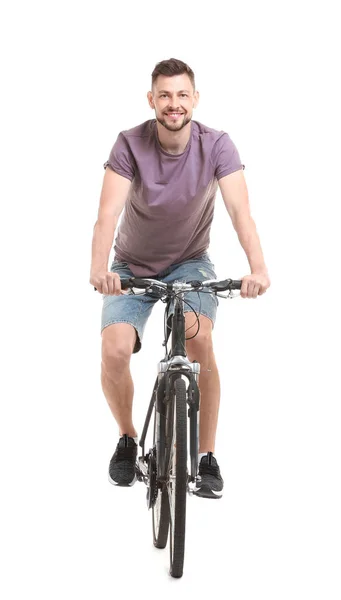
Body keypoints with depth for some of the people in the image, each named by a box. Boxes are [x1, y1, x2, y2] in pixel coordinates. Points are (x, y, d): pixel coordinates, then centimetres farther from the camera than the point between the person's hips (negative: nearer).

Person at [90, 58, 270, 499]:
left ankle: (206, 456, -11)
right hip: (132, 265, 0)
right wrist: (99, 268, -48)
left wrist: (257, 267, -45)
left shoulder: (216, 145, -17)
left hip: (189, 262, 0)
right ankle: (127, 439, 10)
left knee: (200, 340, -27)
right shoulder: (130, 144, -19)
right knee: (114, 351, -20)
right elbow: (108, 211, -30)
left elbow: (239, 209, -28)